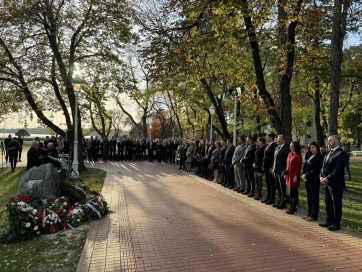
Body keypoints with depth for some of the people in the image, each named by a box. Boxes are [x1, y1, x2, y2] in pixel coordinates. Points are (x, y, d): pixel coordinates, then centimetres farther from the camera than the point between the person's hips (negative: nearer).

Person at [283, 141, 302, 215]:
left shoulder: (298, 156, -11)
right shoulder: (289, 154, 11)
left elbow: (298, 167, -14)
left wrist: (296, 176, -17)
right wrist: (285, 173, 13)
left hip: (294, 176, -7)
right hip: (289, 175, 7)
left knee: (294, 193, -1)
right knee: (291, 192, 12)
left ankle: (292, 209, 6)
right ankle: (292, 208, 21)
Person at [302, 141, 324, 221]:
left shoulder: (320, 157, -10)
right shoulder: (309, 156, 13)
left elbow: (316, 170, -16)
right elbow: (305, 167, 13)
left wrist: (306, 175, -14)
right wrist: (304, 175, -3)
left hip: (314, 180, -7)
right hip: (307, 179, 7)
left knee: (314, 197, 2)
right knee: (309, 197, 13)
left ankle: (314, 215, 10)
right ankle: (309, 213, 22)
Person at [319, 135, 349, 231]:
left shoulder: (341, 154, -11)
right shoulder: (328, 154, 17)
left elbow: (338, 169, -19)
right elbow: (324, 166, 16)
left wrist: (328, 178, -18)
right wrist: (321, 176, 0)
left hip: (336, 184, -8)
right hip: (326, 183, 8)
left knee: (336, 204, 3)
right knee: (328, 204, 15)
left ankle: (336, 224, 12)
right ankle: (329, 221, 26)